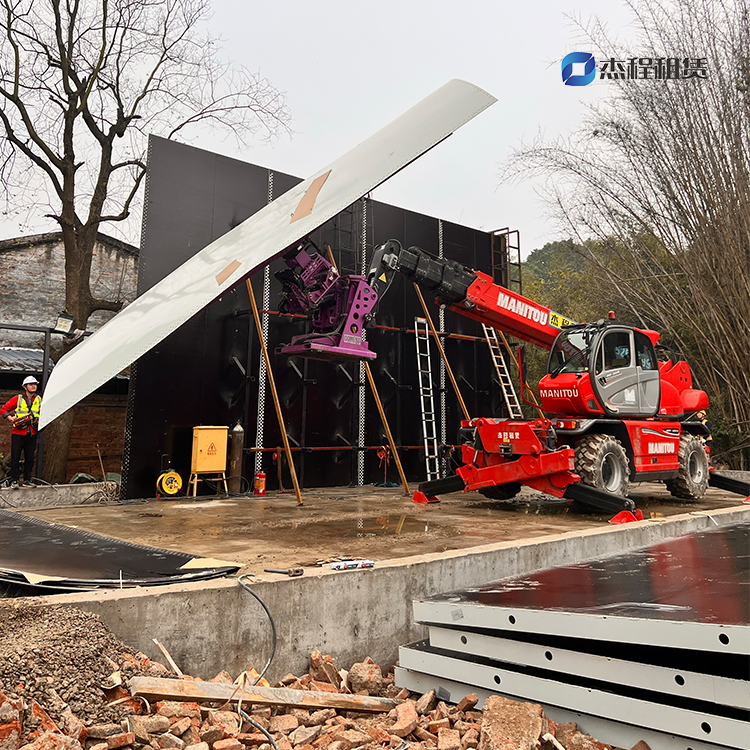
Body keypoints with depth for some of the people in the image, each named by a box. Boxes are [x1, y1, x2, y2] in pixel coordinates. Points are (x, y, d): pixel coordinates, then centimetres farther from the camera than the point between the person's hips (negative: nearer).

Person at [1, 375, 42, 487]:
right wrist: (9, 417, -11)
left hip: (32, 433, 3)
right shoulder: (17, 399, 1)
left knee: (30, 458, 7)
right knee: (15, 457, -1)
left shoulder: (39, 400, 10)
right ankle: (14, 480, 5)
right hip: (19, 433, -3)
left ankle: (28, 479, 16)